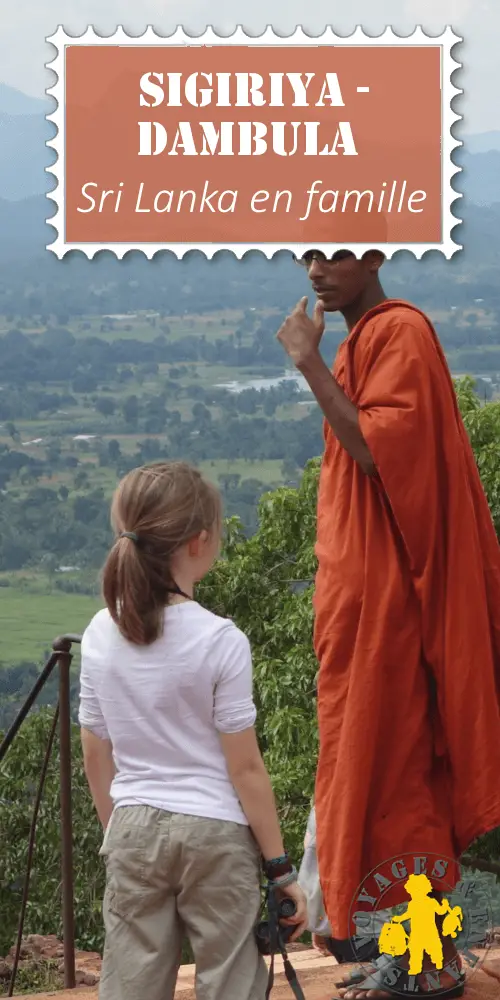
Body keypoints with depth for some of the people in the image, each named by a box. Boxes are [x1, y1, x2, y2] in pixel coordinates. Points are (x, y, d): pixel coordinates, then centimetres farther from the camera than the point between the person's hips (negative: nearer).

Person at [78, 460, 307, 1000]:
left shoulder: (101, 633, -1)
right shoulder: (220, 640, -14)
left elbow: (95, 757, 6)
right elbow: (244, 767, -11)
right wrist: (280, 867, -3)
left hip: (133, 831, 4)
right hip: (215, 833, -4)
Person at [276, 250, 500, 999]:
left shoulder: (400, 333, -14)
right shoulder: (362, 339, 15)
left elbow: (376, 451, -25)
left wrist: (311, 363, -22)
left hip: (384, 591, -10)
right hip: (360, 586, 10)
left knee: (390, 761, -5)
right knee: (374, 756, 12)